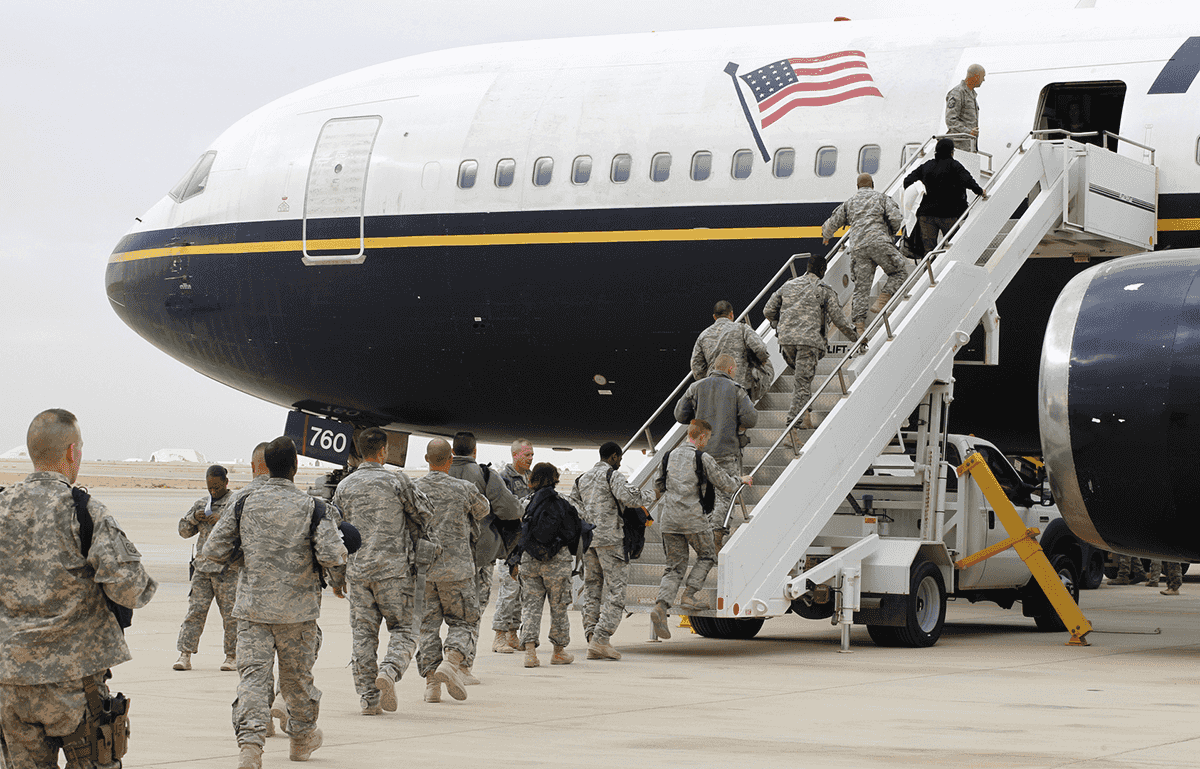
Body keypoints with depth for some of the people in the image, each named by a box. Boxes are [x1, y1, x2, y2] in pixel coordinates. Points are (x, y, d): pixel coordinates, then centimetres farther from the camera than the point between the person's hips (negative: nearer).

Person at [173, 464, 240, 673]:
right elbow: (184, 531, 19)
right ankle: (185, 654, -1)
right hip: (202, 567, 4)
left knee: (230, 613, -1)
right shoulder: (201, 504, 16)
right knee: (195, 610, -2)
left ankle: (232, 656, 10)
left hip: (228, 568, -4)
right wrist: (194, 518, 0)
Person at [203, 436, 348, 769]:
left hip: (252, 607, 1)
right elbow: (331, 555, -16)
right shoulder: (311, 507, -7)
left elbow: (214, 549, 4)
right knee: (297, 675, 15)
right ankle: (302, 738, 34)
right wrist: (338, 580, 4)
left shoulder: (245, 504, 1)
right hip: (297, 607, -1)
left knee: (252, 674, -4)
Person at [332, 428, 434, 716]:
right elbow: (422, 513, 5)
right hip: (393, 567, -3)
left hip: (357, 570, 3)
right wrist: (416, 536, 26)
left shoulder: (344, 486, 5)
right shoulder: (396, 481, -5)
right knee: (403, 629, 6)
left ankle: (368, 697, 7)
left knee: (363, 633, 8)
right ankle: (390, 671, -20)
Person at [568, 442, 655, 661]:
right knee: (615, 589, -5)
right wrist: (649, 497, -2)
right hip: (610, 538, -7)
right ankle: (601, 639, -14)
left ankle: (592, 636, 2)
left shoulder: (581, 480, 19)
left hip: (587, 539, 7)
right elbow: (628, 497, -18)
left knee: (592, 589, 9)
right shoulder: (613, 475, -4)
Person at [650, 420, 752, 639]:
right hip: (692, 518, -5)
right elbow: (725, 484, -2)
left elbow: (658, 486, 21)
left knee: (675, 566, 7)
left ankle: (661, 607, -11)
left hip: (669, 518, 5)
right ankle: (689, 596, 3)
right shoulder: (702, 458, -7)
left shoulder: (669, 456, 11)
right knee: (707, 556, 17)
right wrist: (742, 480, 19)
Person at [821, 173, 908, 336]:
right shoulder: (881, 198, 15)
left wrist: (826, 236, 50)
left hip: (857, 247, 4)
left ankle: (859, 323, -6)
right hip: (879, 242, -3)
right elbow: (896, 218, 2)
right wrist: (891, 234, 21)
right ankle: (880, 302, -10)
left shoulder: (849, 203, 24)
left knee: (861, 286, 3)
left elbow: (832, 223, 29)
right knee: (897, 273, 9)